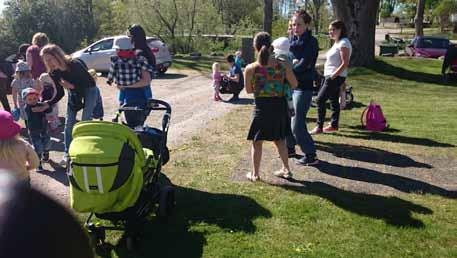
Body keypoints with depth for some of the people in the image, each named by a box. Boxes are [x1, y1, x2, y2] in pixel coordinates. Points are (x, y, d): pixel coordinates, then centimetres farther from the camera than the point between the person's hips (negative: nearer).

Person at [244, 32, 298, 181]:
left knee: (257, 142, 13)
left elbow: (249, 90, 0)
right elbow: (294, 85, 4)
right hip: (279, 106, 3)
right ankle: (286, 169, 31)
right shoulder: (283, 65, -7)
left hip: (262, 107, -3)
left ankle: (255, 174, 21)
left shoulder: (250, 69, -13)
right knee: (279, 139, 22)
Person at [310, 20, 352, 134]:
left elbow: (345, 64, -20)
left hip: (336, 77, -10)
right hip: (331, 77, 10)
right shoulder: (337, 43, 15)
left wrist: (333, 75, -21)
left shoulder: (343, 43, -15)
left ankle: (319, 127, -6)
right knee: (334, 100, 14)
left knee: (320, 99, -10)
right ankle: (334, 125, 23)